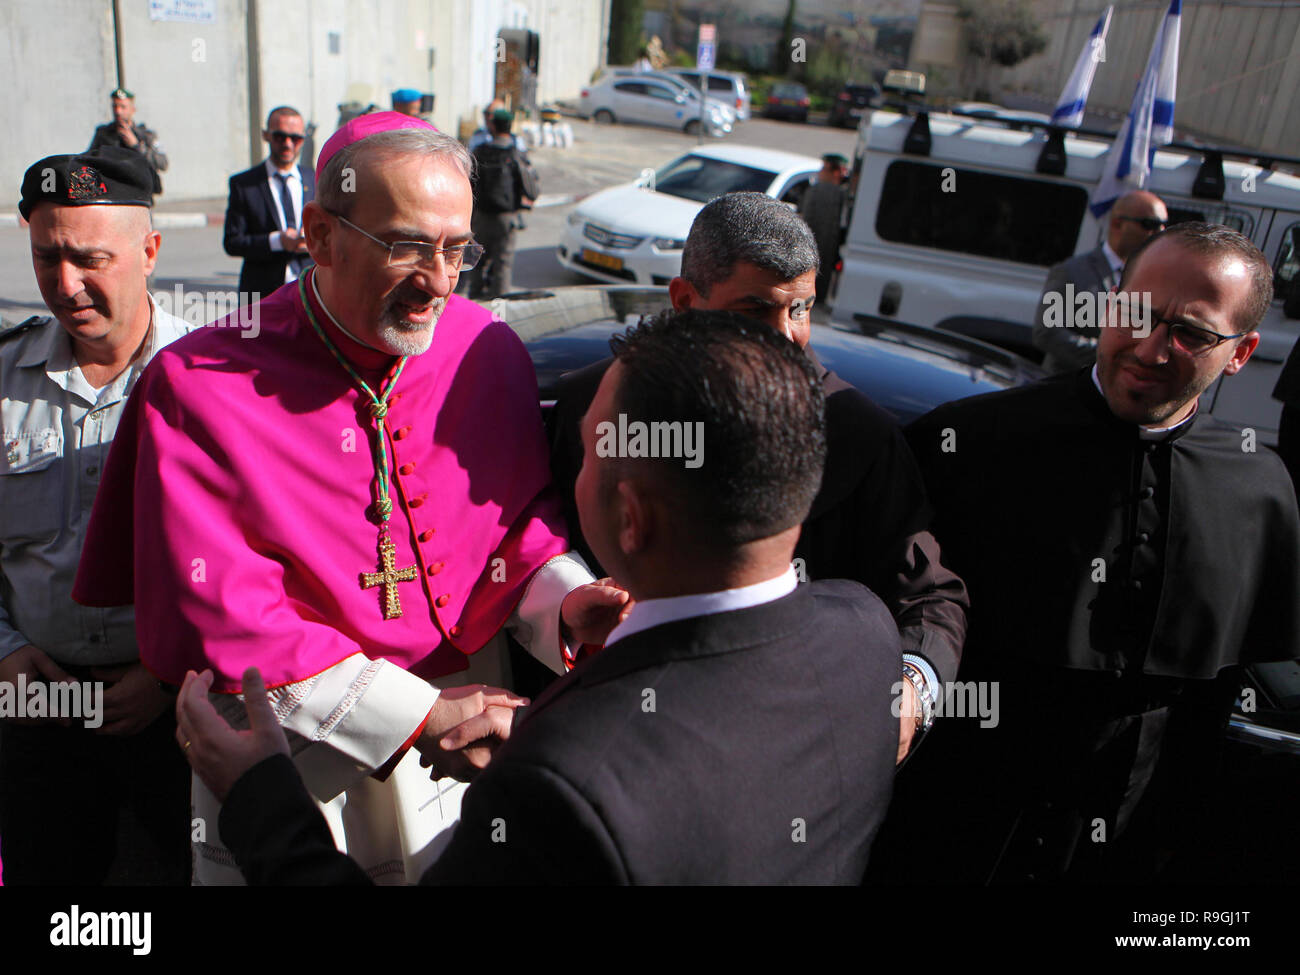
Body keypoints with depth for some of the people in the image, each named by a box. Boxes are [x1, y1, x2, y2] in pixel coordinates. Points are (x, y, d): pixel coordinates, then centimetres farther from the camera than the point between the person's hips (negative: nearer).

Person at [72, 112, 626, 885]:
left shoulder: (490, 352, -4)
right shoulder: (197, 387, -15)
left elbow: (522, 521, 4)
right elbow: (214, 616, -19)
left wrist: (566, 604, -19)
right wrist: (412, 716, -23)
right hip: (293, 754, -3)